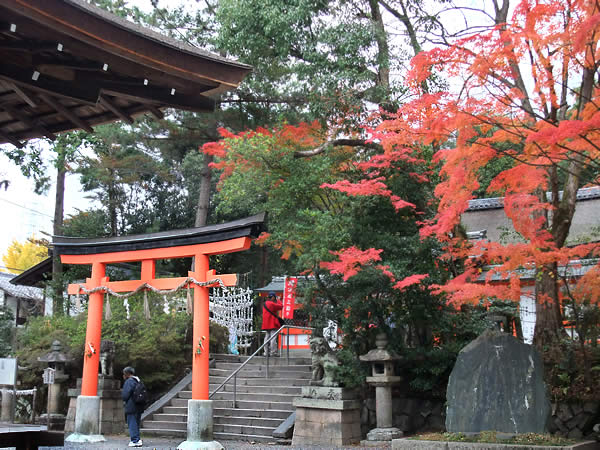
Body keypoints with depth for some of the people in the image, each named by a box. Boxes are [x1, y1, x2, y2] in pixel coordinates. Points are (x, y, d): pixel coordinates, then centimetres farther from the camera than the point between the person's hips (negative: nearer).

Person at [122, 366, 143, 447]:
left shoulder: (129, 381, -13)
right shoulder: (137, 381, 15)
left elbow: (125, 395, -17)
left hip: (131, 407, -9)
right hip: (138, 407, 9)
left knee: (132, 424, -4)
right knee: (136, 424, 15)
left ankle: (135, 441, -5)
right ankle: (137, 439, 17)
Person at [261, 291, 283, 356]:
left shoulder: (265, 304, 15)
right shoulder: (272, 304, -13)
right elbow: (281, 306, -7)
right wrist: (277, 301, 6)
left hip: (266, 324, 9)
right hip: (272, 324, -9)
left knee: (267, 338, 9)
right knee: (273, 338, -8)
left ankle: (266, 352, 9)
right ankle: (273, 352, -10)